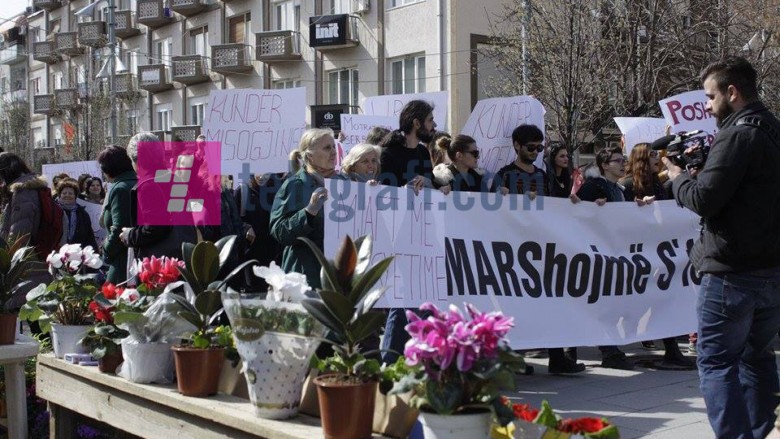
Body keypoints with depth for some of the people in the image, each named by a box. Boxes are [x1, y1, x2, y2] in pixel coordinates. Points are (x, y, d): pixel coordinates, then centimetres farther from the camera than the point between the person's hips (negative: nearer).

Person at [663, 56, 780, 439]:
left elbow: (703, 199, -19)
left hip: (733, 273, -9)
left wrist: (678, 176, -1)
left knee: (716, 361, -2)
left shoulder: (738, 136, -16)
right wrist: (702, 167, 11)